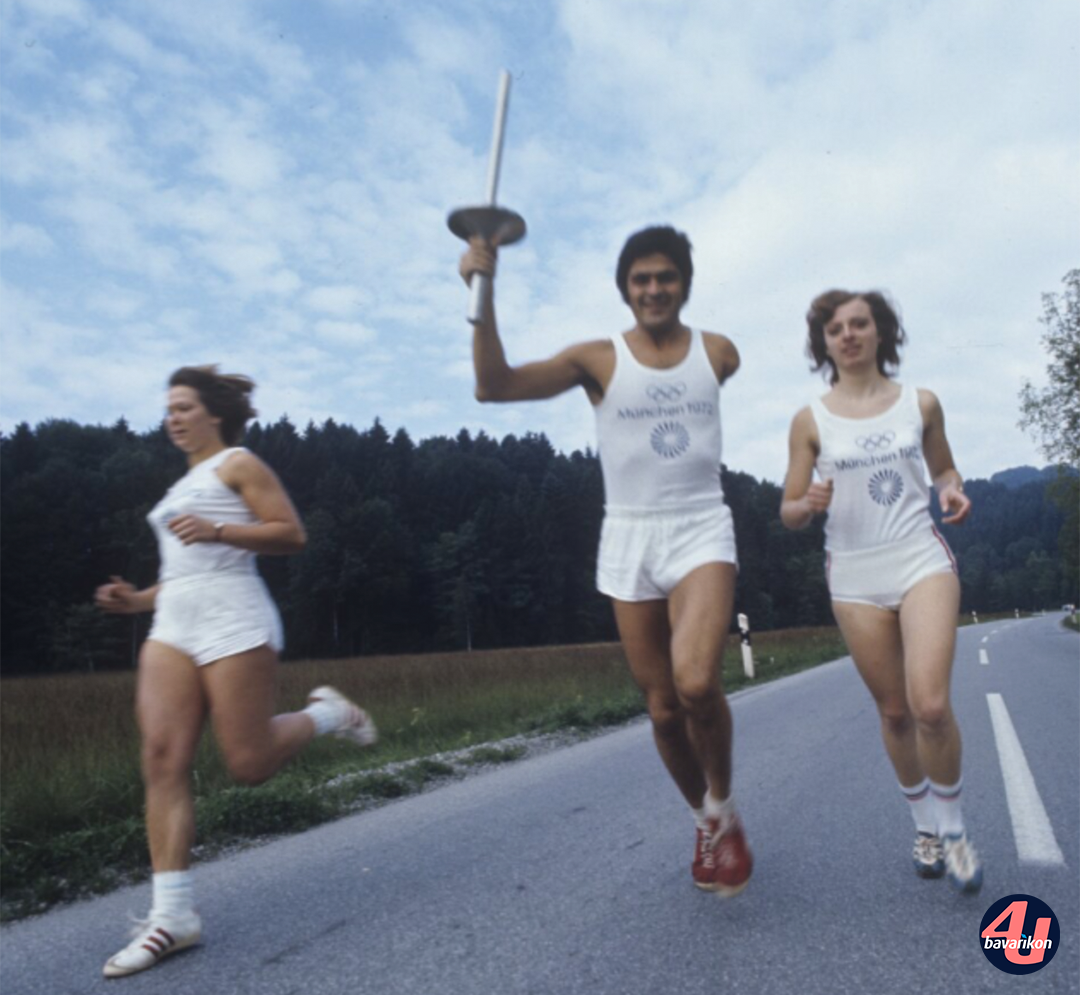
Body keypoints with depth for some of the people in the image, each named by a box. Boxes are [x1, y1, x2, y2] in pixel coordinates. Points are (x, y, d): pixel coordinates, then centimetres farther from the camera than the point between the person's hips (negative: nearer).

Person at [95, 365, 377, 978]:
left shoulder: (238, 463, 3)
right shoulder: (185, 485, 27)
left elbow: (292, 535, -8)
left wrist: (216, 530, -19)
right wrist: (139, 600, 14)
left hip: (233, 621, -7)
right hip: (172, 627, 8)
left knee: (250, 764, -8)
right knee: (163, 761, -7)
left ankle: (326, 714, 20)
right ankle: (174, 913, -5)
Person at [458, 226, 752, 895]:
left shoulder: (719, 353, 3)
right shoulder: (597, 359, -2)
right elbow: (495, 385, -14)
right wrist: (483, 295, -23)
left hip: (702, 532, -1)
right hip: (629, 539, 1)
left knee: (696, 682, -24)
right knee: (663, 706, 7)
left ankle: (724, 805, 6)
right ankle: (707, 821, 33)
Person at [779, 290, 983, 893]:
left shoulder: (921, 404, 3)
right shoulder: (810, 421, -1)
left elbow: (945, 468, 18)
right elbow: (790, 514, 2)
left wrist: (953, 492, -4)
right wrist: (809, 504, -21)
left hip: (923, 561, 0)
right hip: (856, 577, 1)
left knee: (931, 706, -16)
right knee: (895, 712, 10)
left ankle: (953, 828, 11)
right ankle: (925, 825, 34)